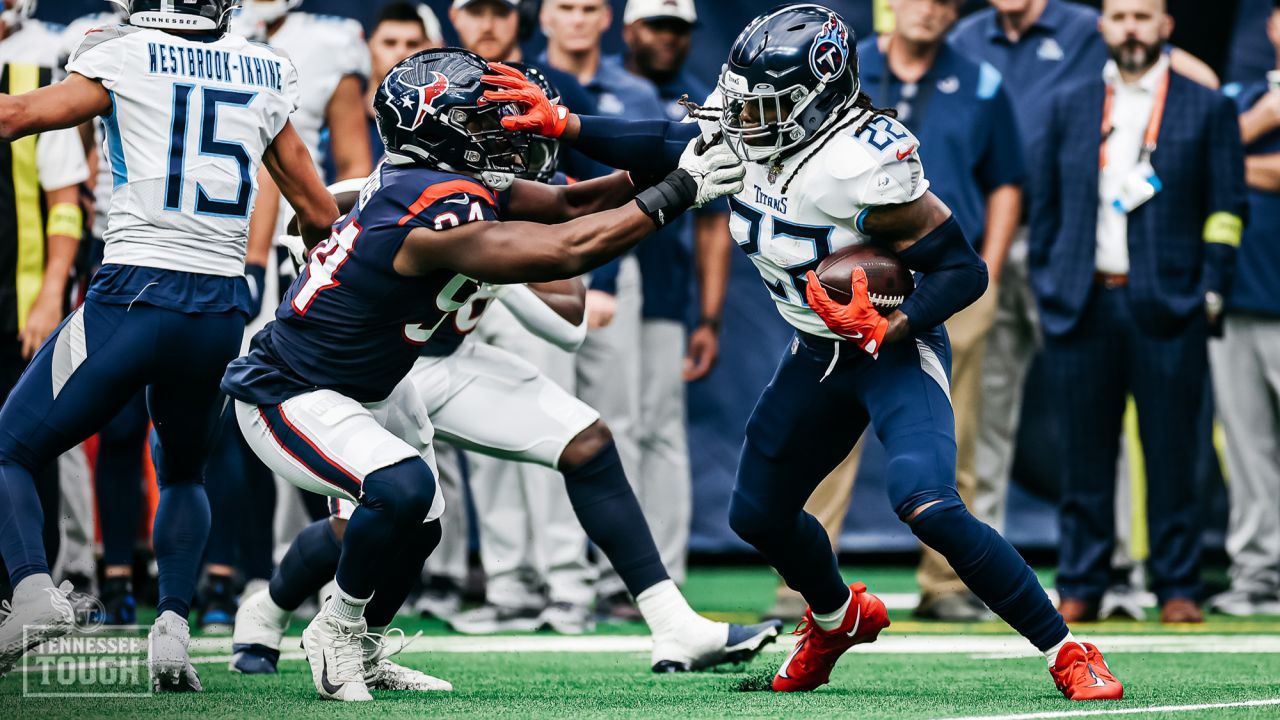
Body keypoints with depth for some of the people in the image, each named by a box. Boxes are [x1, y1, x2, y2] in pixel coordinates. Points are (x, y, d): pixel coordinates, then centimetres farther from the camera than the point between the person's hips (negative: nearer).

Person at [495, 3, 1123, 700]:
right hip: (819, 355, 8)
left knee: (926, 506, -29)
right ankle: (838, 618, 50)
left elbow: (963, 269, -26)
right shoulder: (748, 139, -10)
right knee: (758, 513, 18)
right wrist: (561, 124, -2)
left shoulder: (863, 164, -31)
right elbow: (661, 149, 8)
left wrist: (886, 329, -37)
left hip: (896, 352, -8)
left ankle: (1067, 654, -18)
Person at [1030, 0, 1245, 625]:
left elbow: (1227, 210, 4)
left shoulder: (1207, 109, 7)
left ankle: (1177, 587, 6)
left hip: (1166, 308, -2)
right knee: (1085, 456, 3)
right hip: (1083, 307, 2)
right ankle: (1080, 587, 9)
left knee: (1171, 456, -1)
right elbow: (1045, 205, 16)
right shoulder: (1068, 109, 14)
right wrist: (1047, 292, 8)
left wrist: (1209, 295, -4)